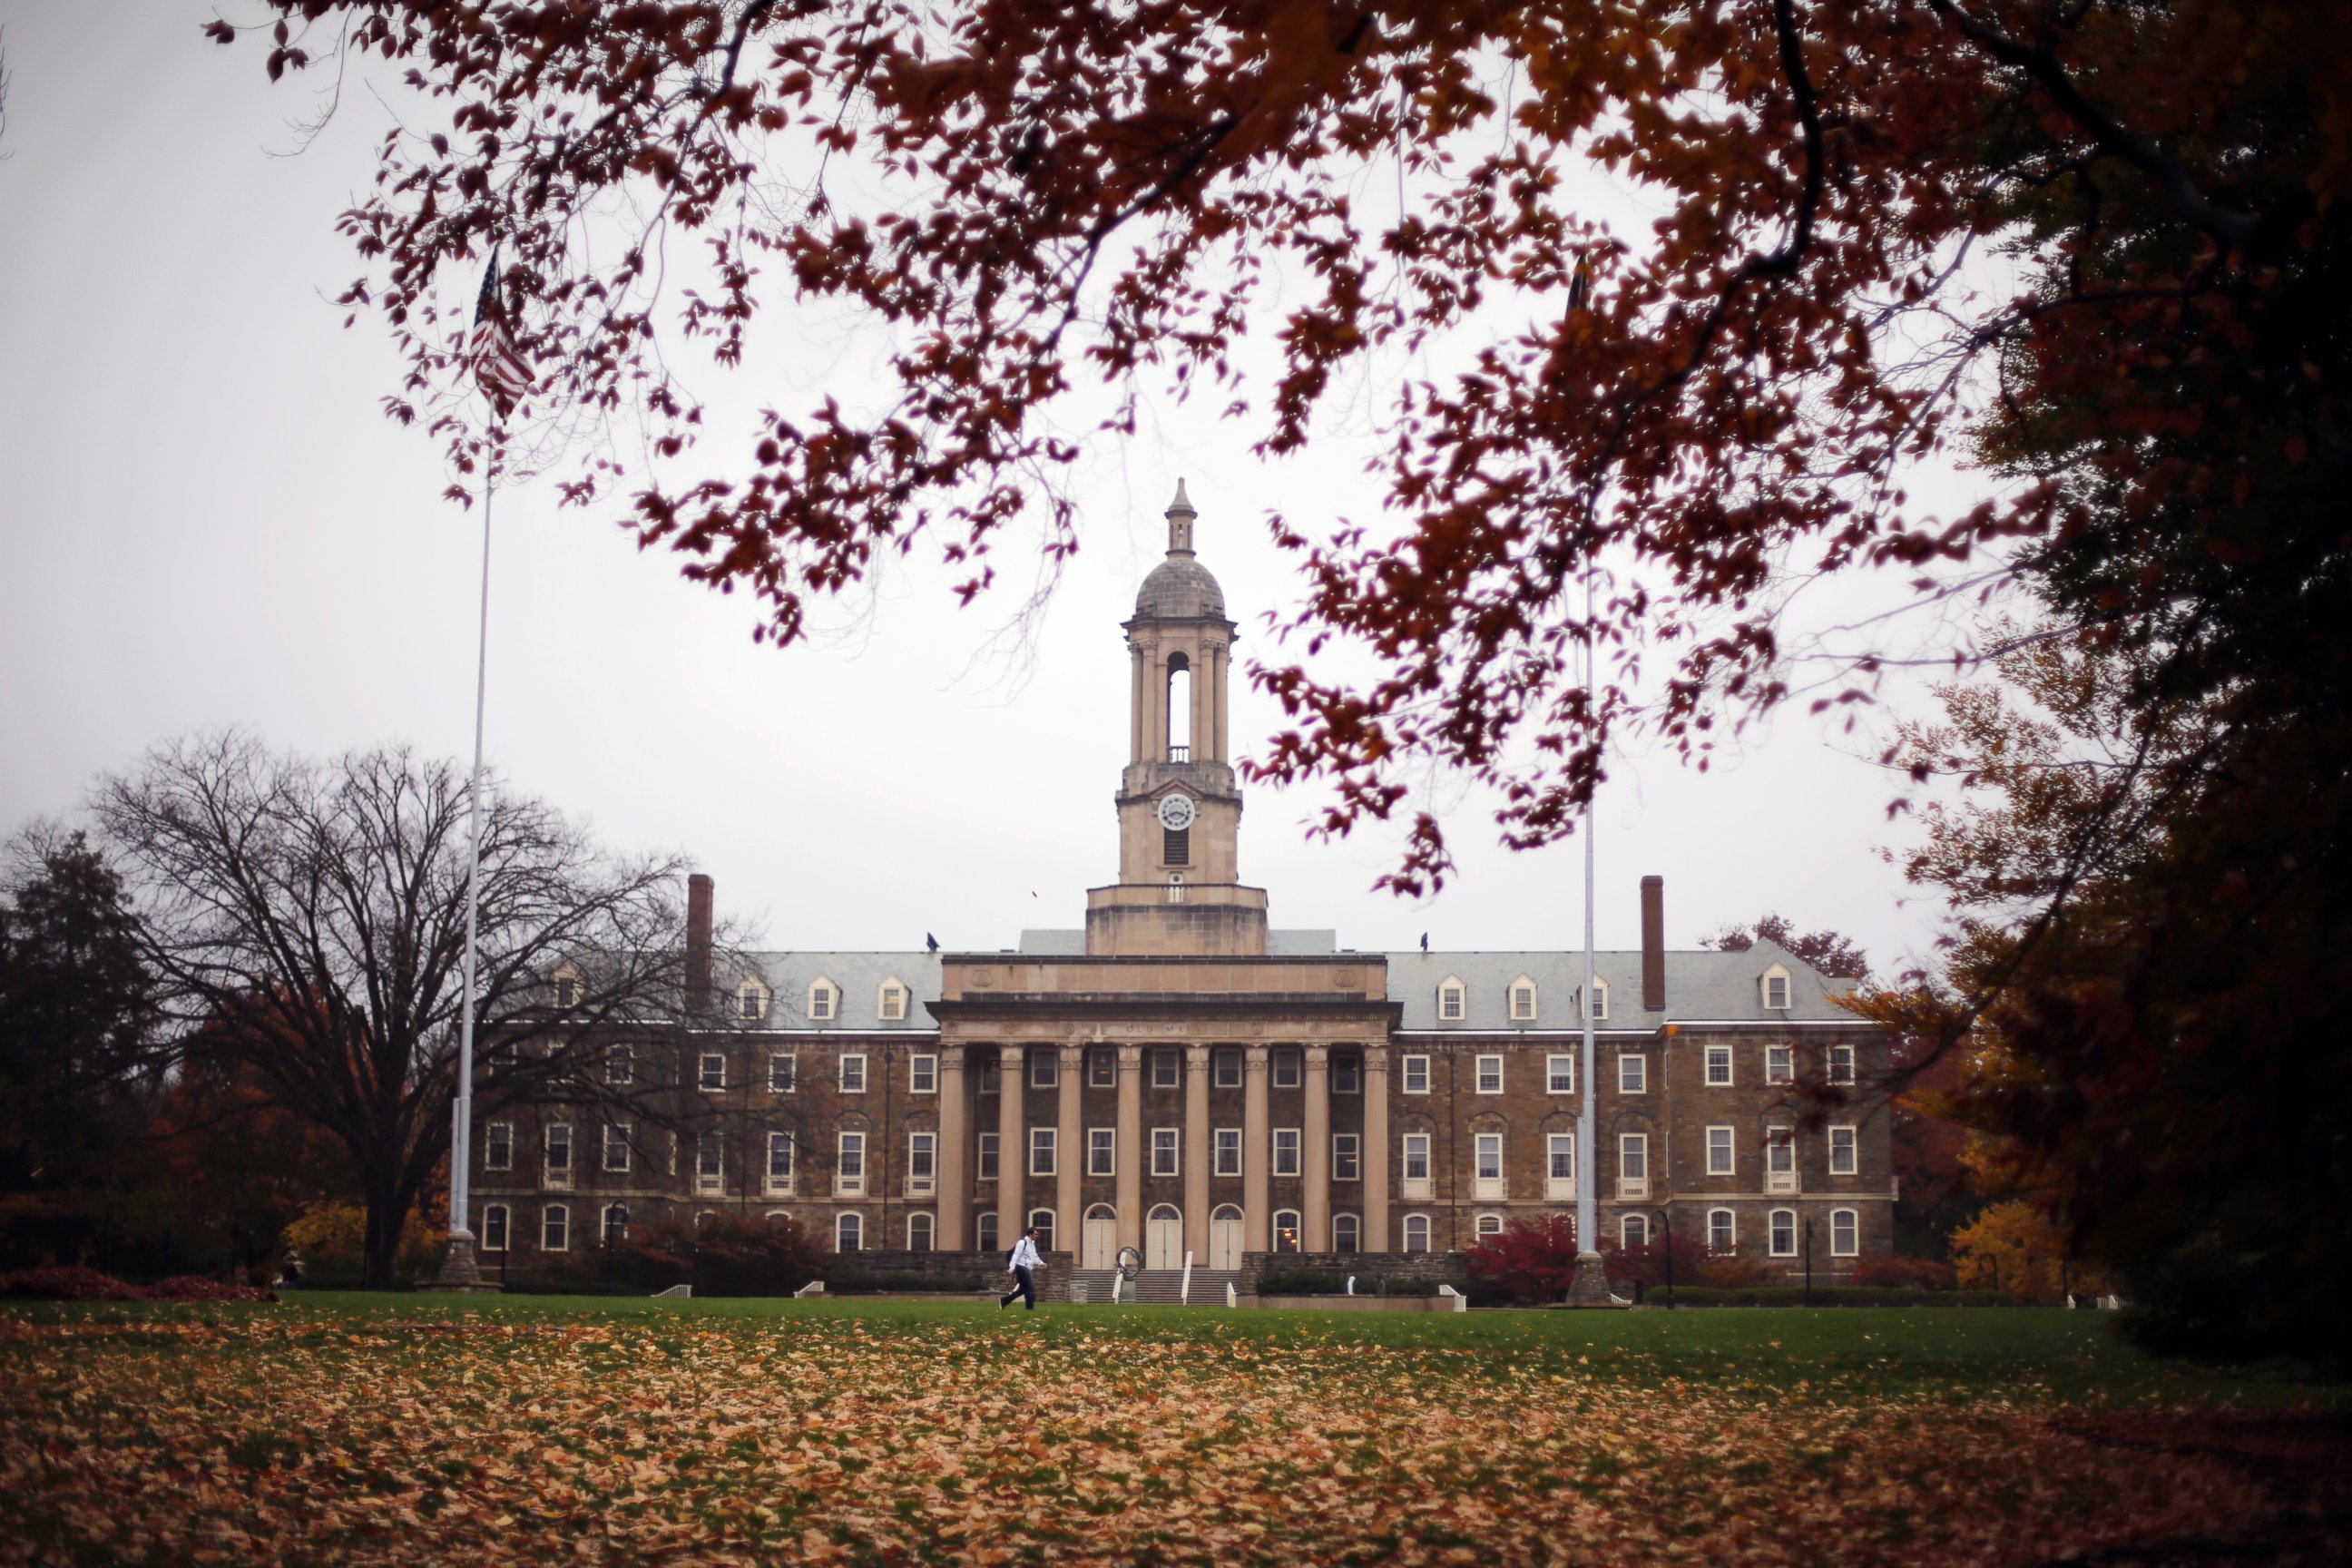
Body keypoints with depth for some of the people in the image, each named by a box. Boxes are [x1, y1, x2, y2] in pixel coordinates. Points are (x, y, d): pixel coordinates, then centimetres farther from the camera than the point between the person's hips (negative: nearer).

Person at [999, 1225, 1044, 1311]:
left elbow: (1034, 1256, 28)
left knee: (1023, 1289, 11)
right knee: (1029, 1287, -7)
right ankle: (1030, 1307, 1)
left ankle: (1003, 1301, 15)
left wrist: (1041, 1263, 14)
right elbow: (1016, 1255, -19)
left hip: (1027, 1268, 10)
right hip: (1021, 1267, -10)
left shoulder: (1032, 1243, 18)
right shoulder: (1022, 1243, -13)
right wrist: (1012, 1268, -26)